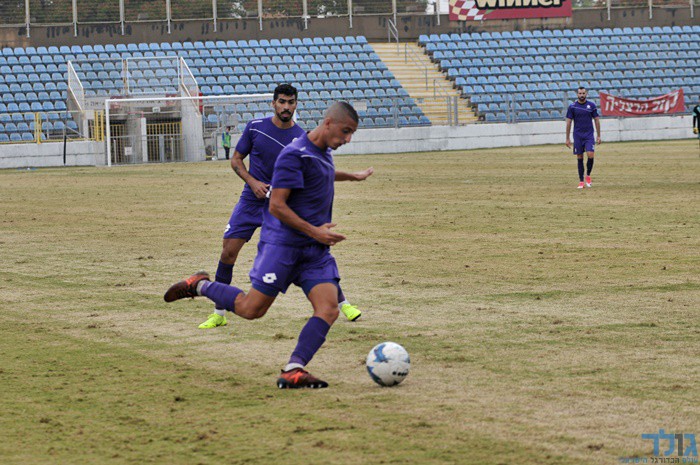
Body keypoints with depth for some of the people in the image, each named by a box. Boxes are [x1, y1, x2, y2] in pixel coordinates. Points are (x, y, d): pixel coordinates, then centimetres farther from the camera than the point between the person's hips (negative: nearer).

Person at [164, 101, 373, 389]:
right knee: (252, 309, -6)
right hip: (283, 243, -8)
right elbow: (276, 206, -18)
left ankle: (293, 372, -15)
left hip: (316, 251, 8)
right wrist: (314, 231, -20)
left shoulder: (323, 154, 14)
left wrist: (353, 177, 58)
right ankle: (200, 285, 19)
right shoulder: (294, 155, -14)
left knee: (329, 309, -13)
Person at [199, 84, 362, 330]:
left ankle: (342, 303, 5)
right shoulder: (255, 127, -2)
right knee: (228, 253, -8)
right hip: (252, 200, 1)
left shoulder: (302, 138, -6)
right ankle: (219, 314, 7)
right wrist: (253, 182, -10)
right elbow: (236, 159, 6)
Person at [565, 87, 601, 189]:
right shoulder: (572, 107, 0)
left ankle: (588, 175, 8)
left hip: (589, 135, 0)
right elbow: (568, 122, 4)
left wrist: (598, 136, 3)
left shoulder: (591, 105, 1)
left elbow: (596, 120, 6)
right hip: (577, 136, 0)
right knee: (580, 158, 2)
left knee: (590, 155, -15)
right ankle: (581, 181, 9)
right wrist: (567, 139, 2)